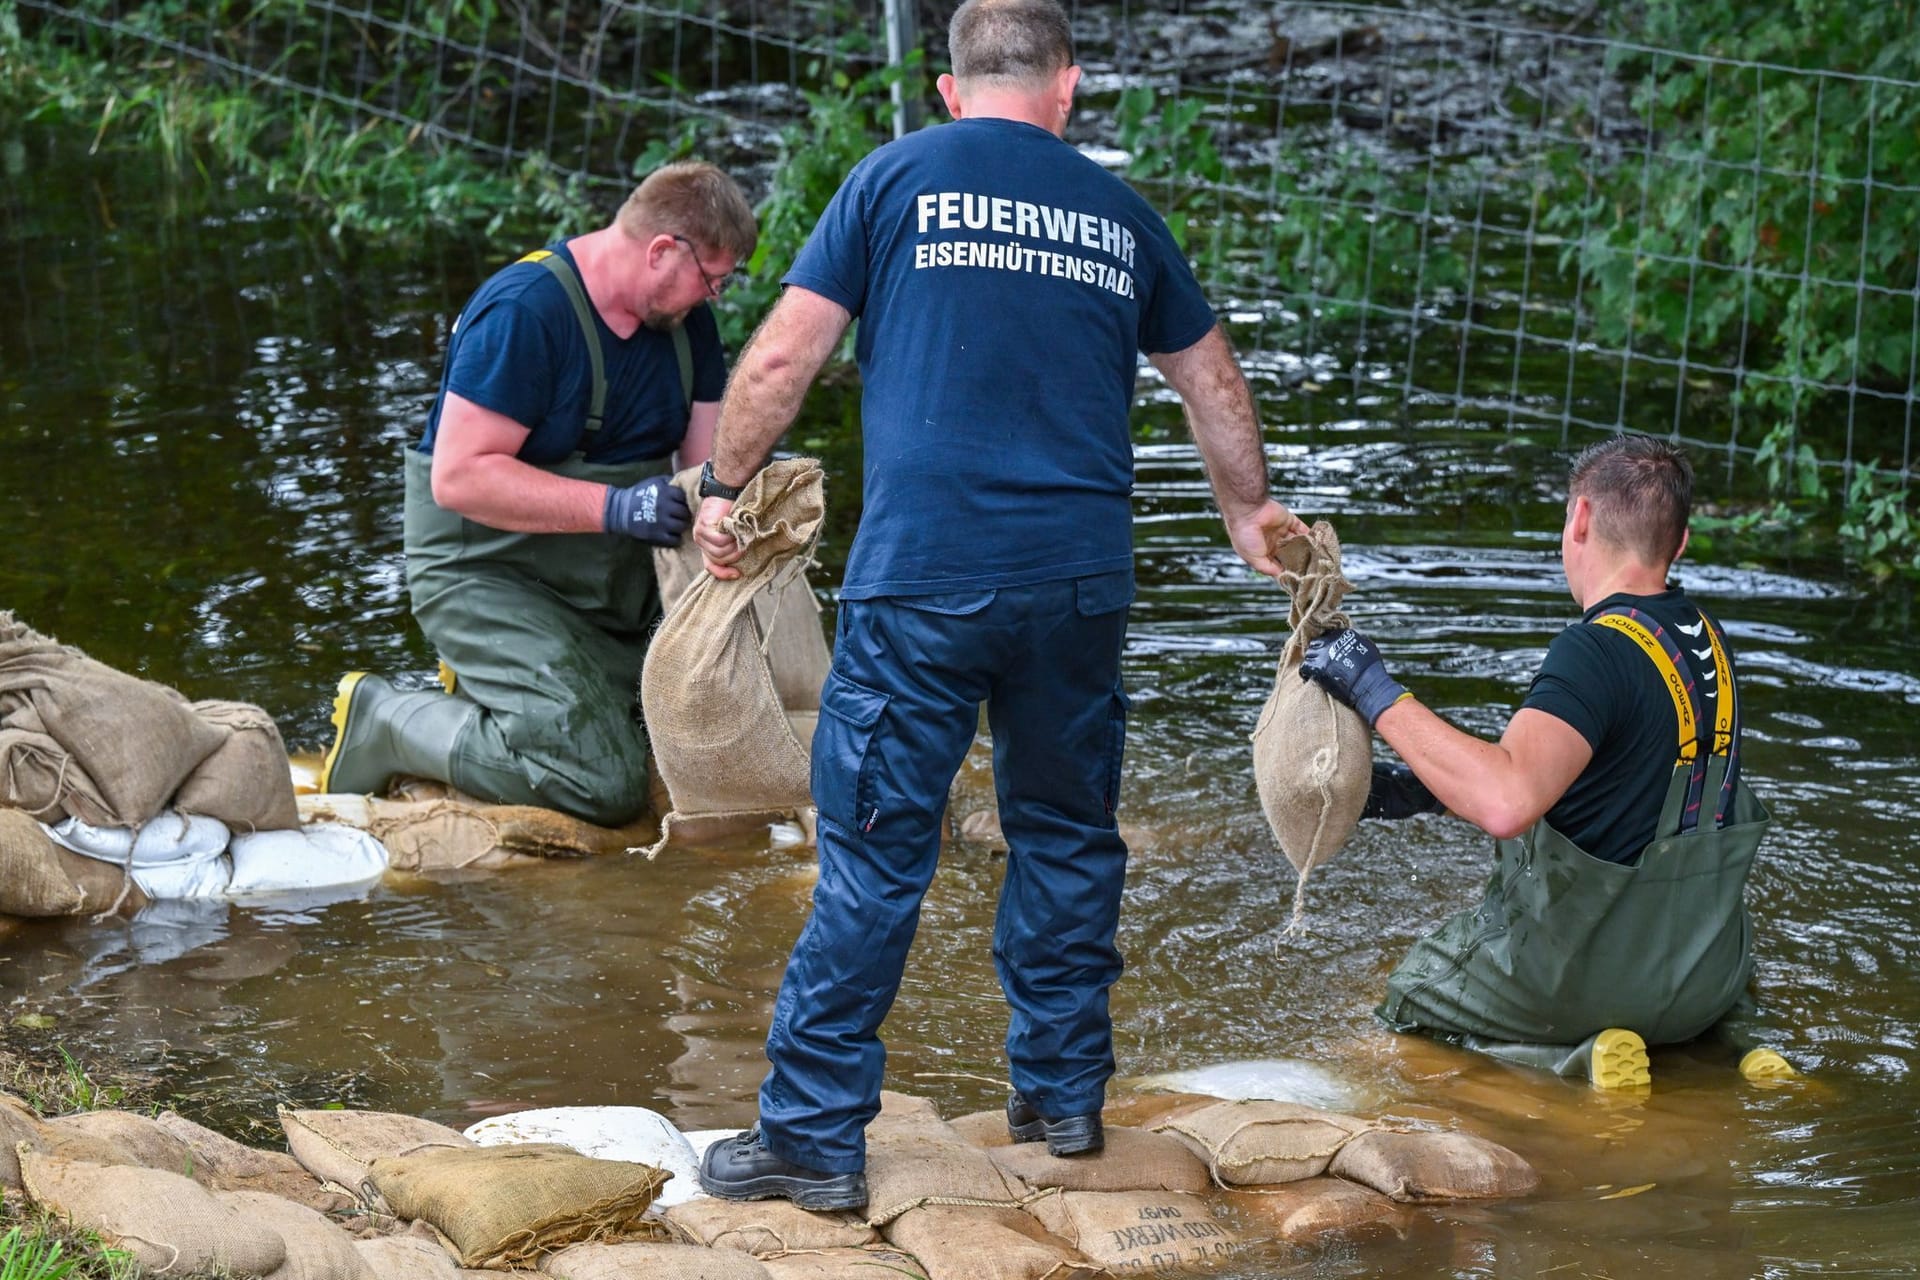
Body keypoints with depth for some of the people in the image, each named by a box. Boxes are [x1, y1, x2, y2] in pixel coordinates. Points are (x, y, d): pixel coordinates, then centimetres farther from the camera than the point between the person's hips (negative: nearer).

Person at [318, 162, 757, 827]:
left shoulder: (686, 319, 4)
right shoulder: (525, 311, -22)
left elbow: (706, 459, 8)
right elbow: (460, 477, -26)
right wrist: (612, 507, -32)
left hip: (613, 584, 9)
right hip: (487, 570, -8)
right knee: (604, 782, -23)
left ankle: (488, 681, 19)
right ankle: (381, 719, -1)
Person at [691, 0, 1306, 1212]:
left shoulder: (899, 179, 4)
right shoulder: (1120, 213, 14)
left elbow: (783, 356, 1)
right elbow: (1215, 381, 26)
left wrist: (723, 487, 16)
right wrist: (1249, 509, 43)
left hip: (925, 577, -3)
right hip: (1082, 579, 3)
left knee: (876, 853, -2)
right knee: (1069, 836, 17)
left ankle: (815, 1136, 1)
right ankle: (1062, 1093, 25)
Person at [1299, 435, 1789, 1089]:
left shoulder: (1598, 649, -24)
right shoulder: (1707, 639, 2)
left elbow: (1507, 804, -39)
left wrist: (1378, 696, -30)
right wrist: (1424, 787, 9)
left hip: (1589, 979, -6)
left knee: (1407, 996, 20)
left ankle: (1575, 1059, -4)